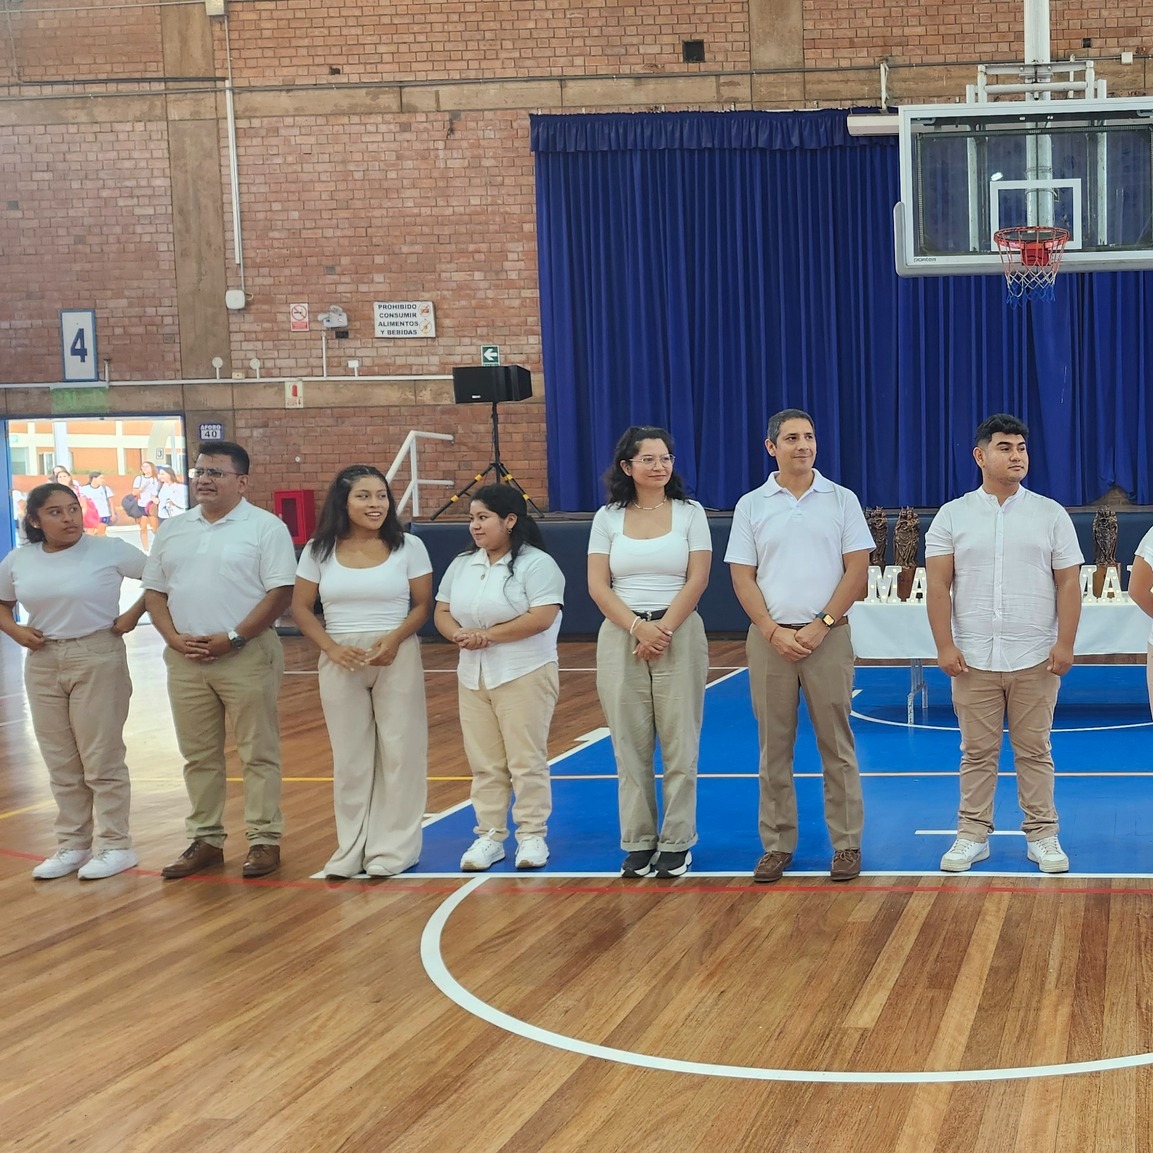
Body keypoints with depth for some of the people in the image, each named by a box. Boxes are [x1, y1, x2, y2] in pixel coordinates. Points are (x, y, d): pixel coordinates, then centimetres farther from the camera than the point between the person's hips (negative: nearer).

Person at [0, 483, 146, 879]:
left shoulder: (109, 550, -8)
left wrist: (133, 614, -9)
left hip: (97, 659, -5)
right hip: (43, 664, 5)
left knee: (101, 759, 0)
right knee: (61, 762, 11)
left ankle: (115, 845, 9)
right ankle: (72, 845, 21)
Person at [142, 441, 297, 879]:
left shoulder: (265, 527, -6)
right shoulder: (172, 530, 11)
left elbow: (280, 592, -11)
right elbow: (154, 591, 12)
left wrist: (234, 638, -16)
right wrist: (174, 639, -4)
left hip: (247, 656, -5)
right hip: (185, 660, 5)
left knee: (258, 753, 1)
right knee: (199, 756, 11)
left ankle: (264, 839, 8)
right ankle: (205, 840, 20)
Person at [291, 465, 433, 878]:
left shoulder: (408, 547, -1)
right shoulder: (319, 551, 1)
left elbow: (423, 605, -1)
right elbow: (301, 608, 3)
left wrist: (394, 640, -17)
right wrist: (332, 648, -11)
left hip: (397, 658, -1)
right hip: (340, 661, 1)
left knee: (399, 751, 1)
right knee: (349, 755, 8)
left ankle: (394, 847, 10)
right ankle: (351, 848, 18)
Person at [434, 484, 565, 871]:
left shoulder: (536, 563, -11)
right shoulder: (462, 565, 10)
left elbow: (542, 618, -20)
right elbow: (442, 612, 12)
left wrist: (488, 635, -19)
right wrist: (458, 634, -11)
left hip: (525, 675, -6)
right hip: (472, 676, 6)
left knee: (526, 760, 0)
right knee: (484, 763, 9)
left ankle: (532, 835, 8)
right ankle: (489, 836, 16)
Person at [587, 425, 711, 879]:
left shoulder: (690, 513, 4)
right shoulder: (607, 518, 6)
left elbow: (697, 580, -3)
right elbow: (597, 586, 0)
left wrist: (663, 629, -13)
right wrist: (638, 628, -13)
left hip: (679, 634, -1)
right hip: (621, 637, 1)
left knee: (679, 743, 0)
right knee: (630, 746, 3)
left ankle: (677, 842, 7)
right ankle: (638, 843, 11)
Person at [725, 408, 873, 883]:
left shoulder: (842, 501, 4)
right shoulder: (751, 506, 5)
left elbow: (857, 571, -1)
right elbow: (742, 577, 3)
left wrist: (821, 626, -9)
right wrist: (775, 632, -8)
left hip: (828, 635, -1)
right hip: (769, 637, 1)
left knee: (837, 745, 2)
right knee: (774, 747, 5)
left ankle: (847, 844, 8)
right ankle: (777, 845, 12)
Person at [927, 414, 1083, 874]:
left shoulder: (1051, 515, 3)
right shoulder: (952, 516, 2)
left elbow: (1068, 583, 2)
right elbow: (938, 585, -1)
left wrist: (1065, 644, -7)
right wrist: (945, 646, -8)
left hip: (1035, 659, 0)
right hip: (973, 659, 0)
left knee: (1034, 750, 6)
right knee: (977, 752, 6)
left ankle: (1042, 835, 14)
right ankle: (972, 835, 14)